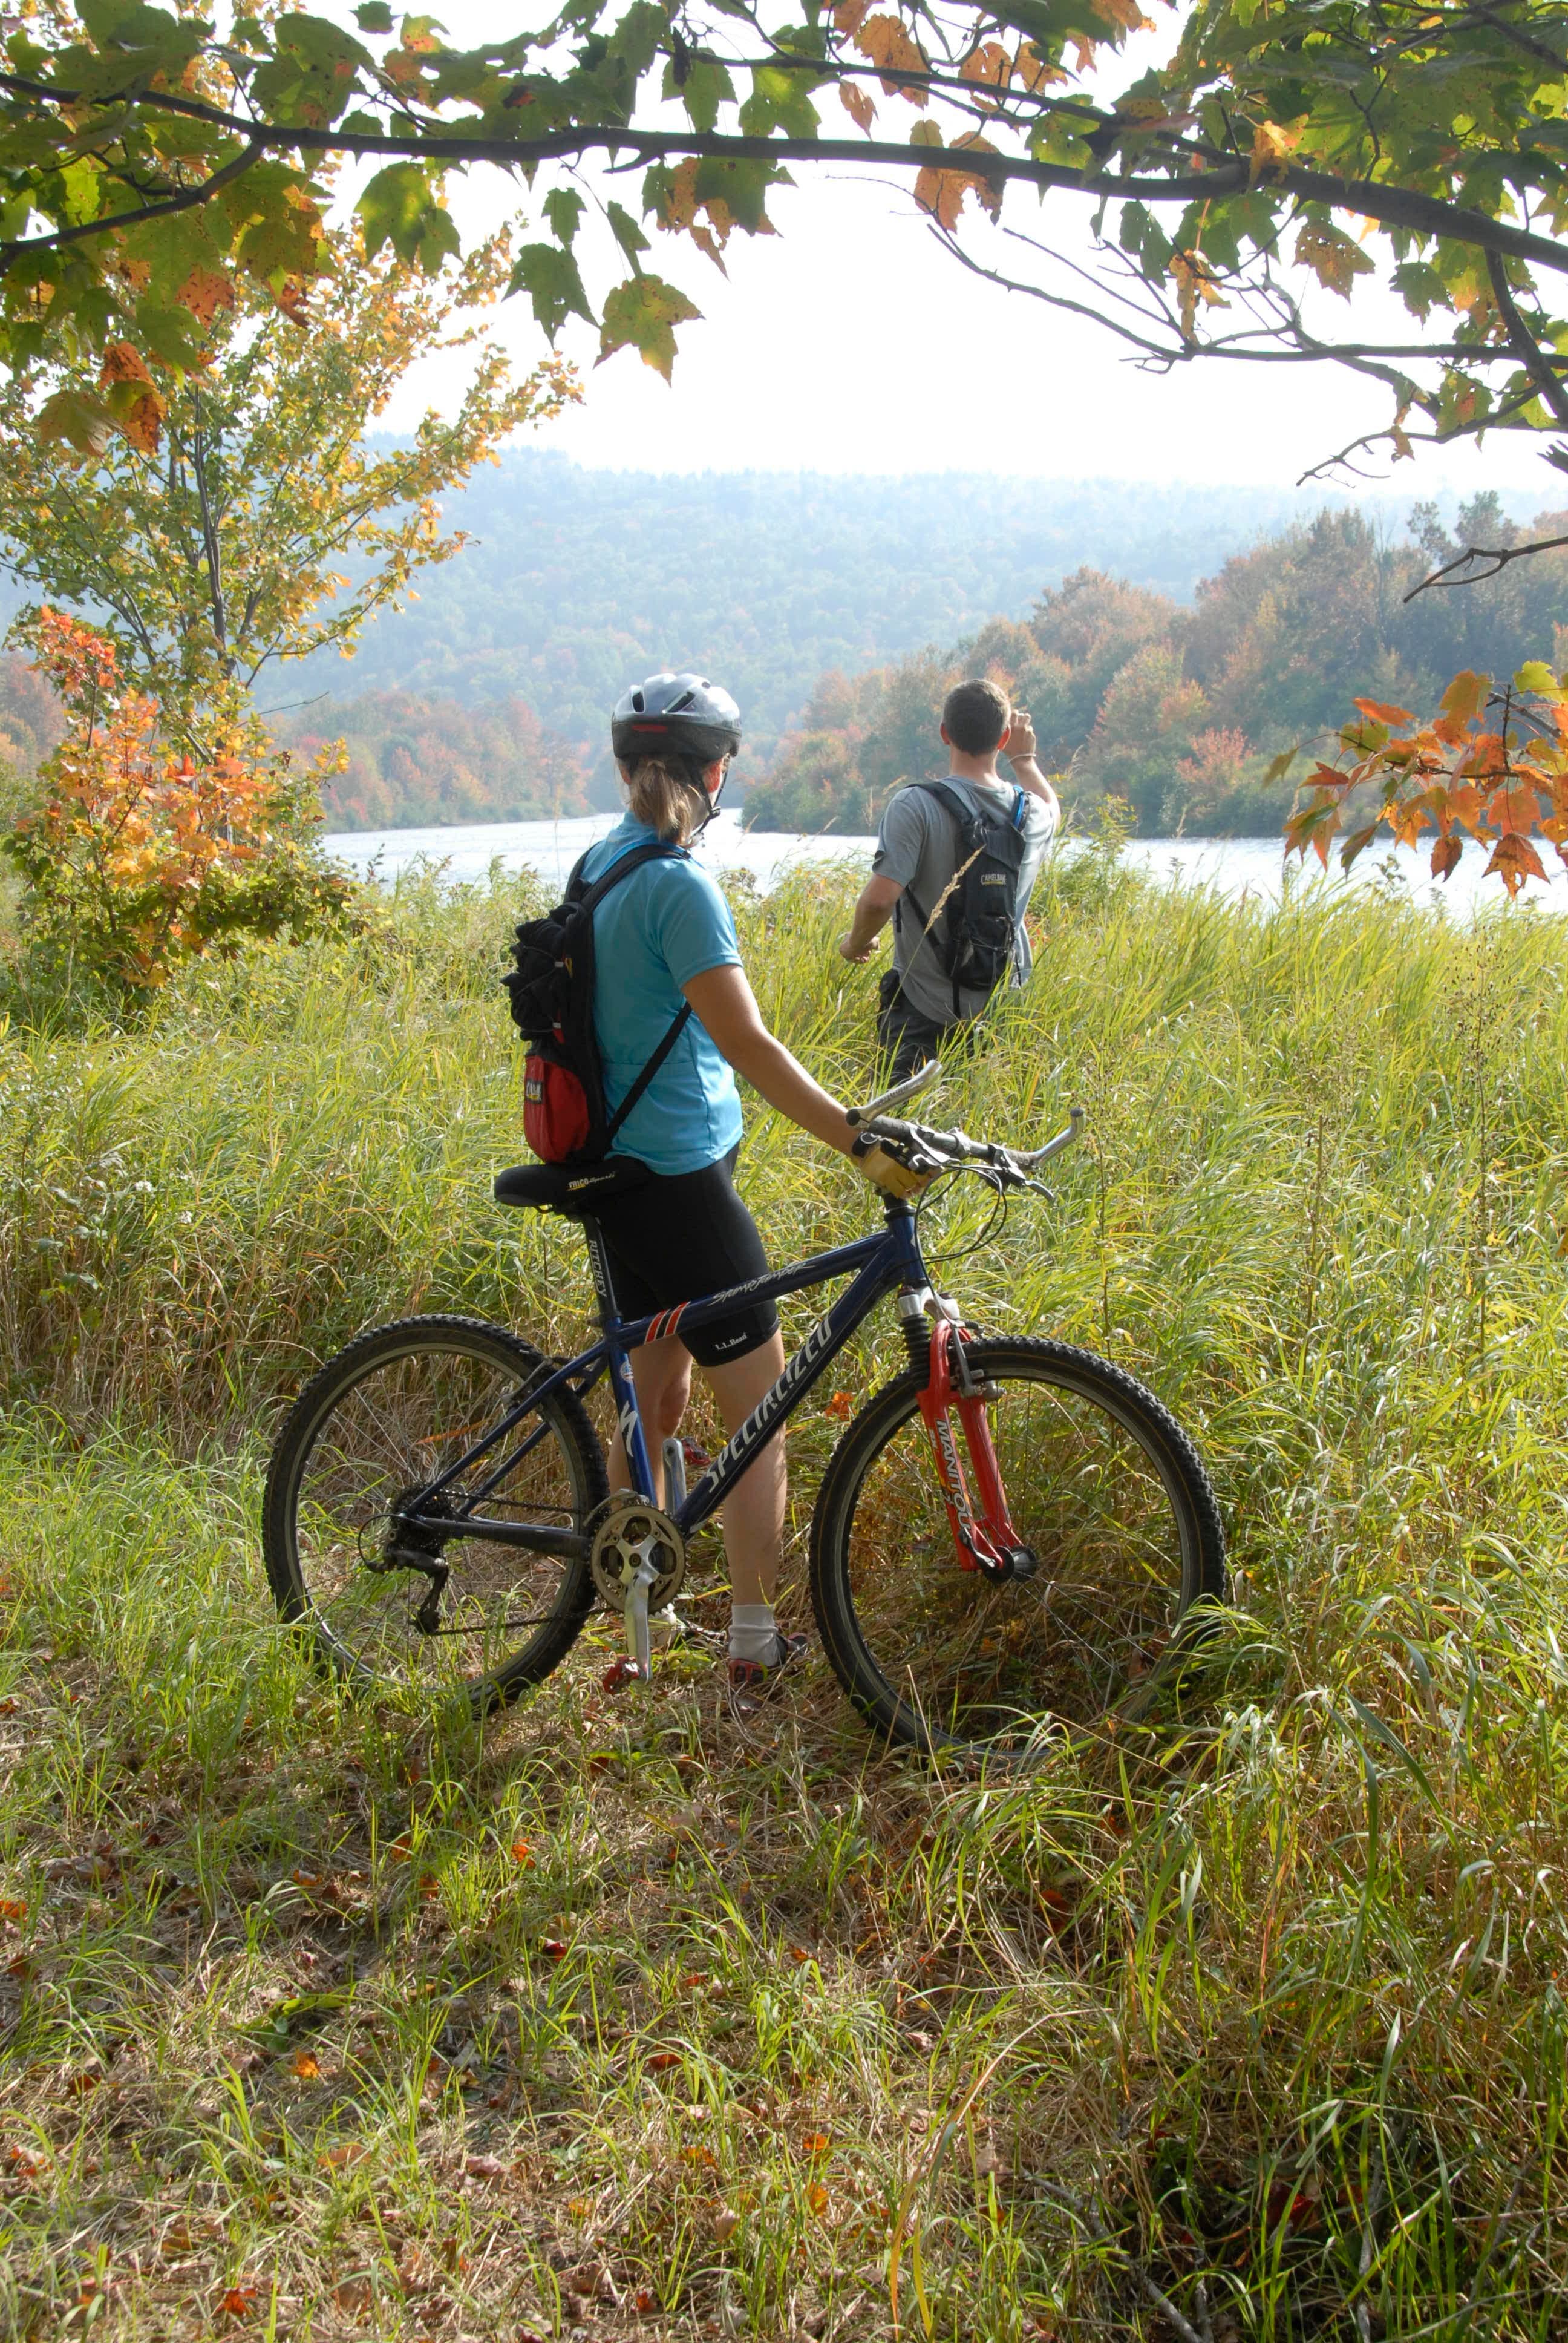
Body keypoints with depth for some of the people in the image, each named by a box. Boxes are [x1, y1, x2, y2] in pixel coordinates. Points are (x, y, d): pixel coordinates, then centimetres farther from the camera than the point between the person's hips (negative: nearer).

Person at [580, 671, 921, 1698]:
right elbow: (747, 1044, -27)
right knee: (763, 1409, 3)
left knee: (657, 1395, 19)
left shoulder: (599, 864, 9)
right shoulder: (678, 885, -19)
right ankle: (757, 1645, 10)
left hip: (619, 1168, 9)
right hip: (680, 1178, -9)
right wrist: (863, 1141, -29)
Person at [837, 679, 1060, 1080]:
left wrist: (855, 943, -5)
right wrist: (1024, 757, 37)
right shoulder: (1032, 813, 1)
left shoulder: (916, 806, -16)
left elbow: (880, 897, -24)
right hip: (1003, 1006, 4)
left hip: (924, 1011, -4)